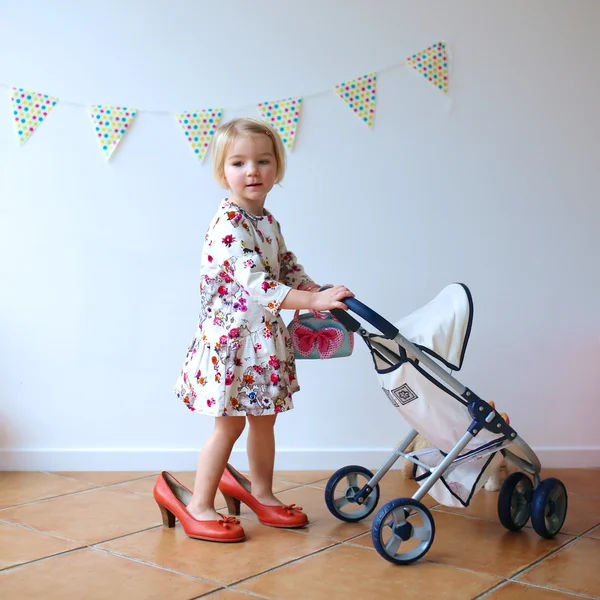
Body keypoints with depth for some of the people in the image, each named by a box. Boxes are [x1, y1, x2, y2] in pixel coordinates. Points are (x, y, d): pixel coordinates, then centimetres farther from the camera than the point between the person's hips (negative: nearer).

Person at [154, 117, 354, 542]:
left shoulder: (268, 222, 9)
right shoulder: (227, 224, -20)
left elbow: (287, 267, 20)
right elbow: (253, 281, -31)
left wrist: (319, 291, 5)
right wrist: (311, 300, -36)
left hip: (265, 339, 8)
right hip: (231, 337, -8)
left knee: (264, 419, 17)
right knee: (230, 424, 1)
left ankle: (261, 492, 34)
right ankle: (199, 506, 16)